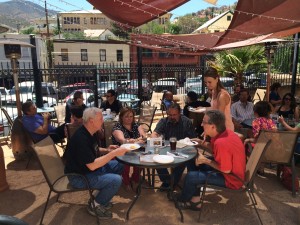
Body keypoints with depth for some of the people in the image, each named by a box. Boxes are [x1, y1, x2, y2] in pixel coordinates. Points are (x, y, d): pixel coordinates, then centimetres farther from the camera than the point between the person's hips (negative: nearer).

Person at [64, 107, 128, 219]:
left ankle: (101, 198, 15)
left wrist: (107, 150, 1)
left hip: (90, 167, 10)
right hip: (79, 176, -10)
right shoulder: (81, 139, -29)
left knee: (119, 166, 9)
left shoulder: (89, 133, 1)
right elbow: (92, 166, -30)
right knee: (116, 180, -22)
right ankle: (95, 205, 2)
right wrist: (114, 153, -27)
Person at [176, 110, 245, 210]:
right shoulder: (225, 132, -5)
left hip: (232, 179, -10)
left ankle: (183, 199, 21)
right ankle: (195, 198, 18)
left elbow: (226, 170, -26)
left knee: (191, 176, -11)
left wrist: (206, 161, -18)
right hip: (234, 170, 10)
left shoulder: (222, 143, -33)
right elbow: (216, 150, 10)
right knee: (194, 162, 14)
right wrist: (203, 144, -3)